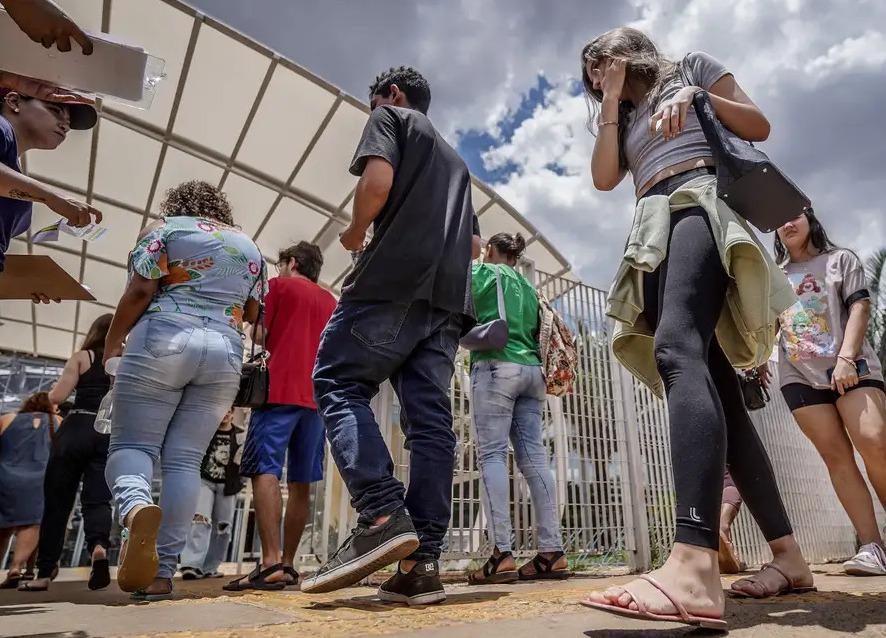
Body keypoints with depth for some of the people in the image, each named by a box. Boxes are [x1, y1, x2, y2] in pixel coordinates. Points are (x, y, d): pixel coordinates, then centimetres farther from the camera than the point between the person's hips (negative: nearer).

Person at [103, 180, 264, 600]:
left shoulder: (165, 228, 9)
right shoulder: (249, 246, 21)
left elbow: (140, 291, -3)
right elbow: (253, 313, 18)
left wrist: (112, 341, 8)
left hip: (164, 340, -3)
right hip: (225, 353, 4)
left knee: (131, 443, 1)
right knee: (184, 460, 2)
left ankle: (136, 508, -32)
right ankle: (163, 572, -3)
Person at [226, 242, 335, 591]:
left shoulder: (278, 285, 7)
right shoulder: (330, 301, 22)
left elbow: (260, 336, 2)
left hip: (280, 389, -5)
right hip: (316, 396, 6)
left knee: (265, 471, -11)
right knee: (300, 483, 6)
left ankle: (270, 564, -20)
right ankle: (287, 563, 10)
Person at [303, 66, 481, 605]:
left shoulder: (390, 117, 14)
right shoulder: (455, 159, 34)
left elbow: (378, 181, -8)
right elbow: (474, 243, 31)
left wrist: (355, 233, 7)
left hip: (395, 281, -7)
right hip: (449, 296, 7)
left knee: (338, 383, -3)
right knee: (431, 418, -2)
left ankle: (383, 516, -19)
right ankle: (424, 562, -7)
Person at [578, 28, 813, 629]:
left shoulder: (691, 65, 21)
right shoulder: (627, 119, 33)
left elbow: (760, 127, 11)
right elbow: (604, 177, 13)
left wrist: (698, 97, -2)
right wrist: (612, 101, 17)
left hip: (699, 203, -7)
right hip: (656, 232, 7)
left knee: (676, 349, -33)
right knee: (715, 387, -4)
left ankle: (695, 566, -47)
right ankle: (788, 555, 2)